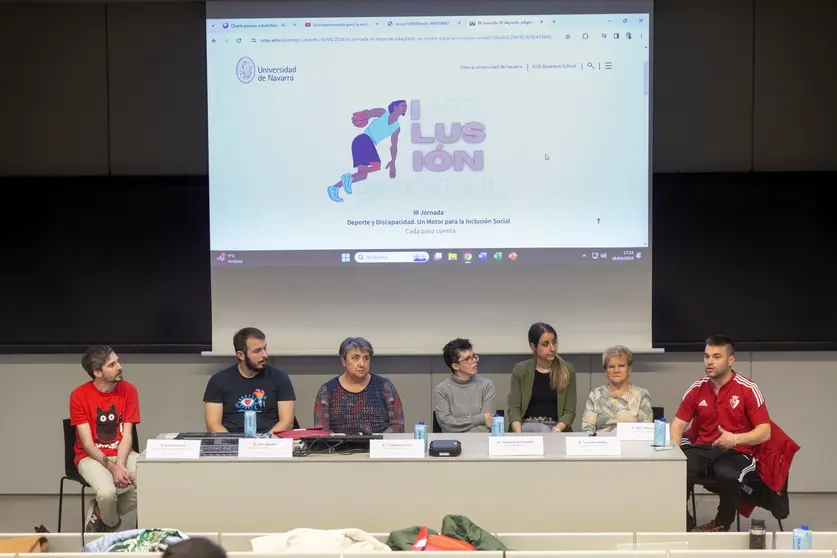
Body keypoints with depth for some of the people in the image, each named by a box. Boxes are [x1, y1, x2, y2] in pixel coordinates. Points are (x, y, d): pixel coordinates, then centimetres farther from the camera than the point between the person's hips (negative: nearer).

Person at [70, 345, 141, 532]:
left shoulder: (128, 390, -5)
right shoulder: (79, 396, -13)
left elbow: (127, 436, -6)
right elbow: (87, 444, -14)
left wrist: (120, 465, -25)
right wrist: (113, 468, -27)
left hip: (122, 453, 3)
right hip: (92, 457, -3)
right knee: (107, 492, -34)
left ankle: (99, 512, -3)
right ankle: (111, 524, 5)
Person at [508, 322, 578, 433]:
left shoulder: (567, 371, 6)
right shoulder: (520, 370, 5)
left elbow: (569, 411, 3)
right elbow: (514, 408, 1)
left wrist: (557, 429, -18)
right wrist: (518, 434, -19)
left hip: (557, 427, 0)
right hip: (528, 426, 0)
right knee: (542, 430, -35)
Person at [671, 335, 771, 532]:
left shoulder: (748, 389, -6)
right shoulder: (697, 389, 6)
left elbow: (764, 433, -7)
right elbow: (678, 424, 9)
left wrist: (735, 439, -25)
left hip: (737, 453, -3)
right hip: (702, 449, 3)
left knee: (727, 475, -38)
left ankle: (722, 524, -9)